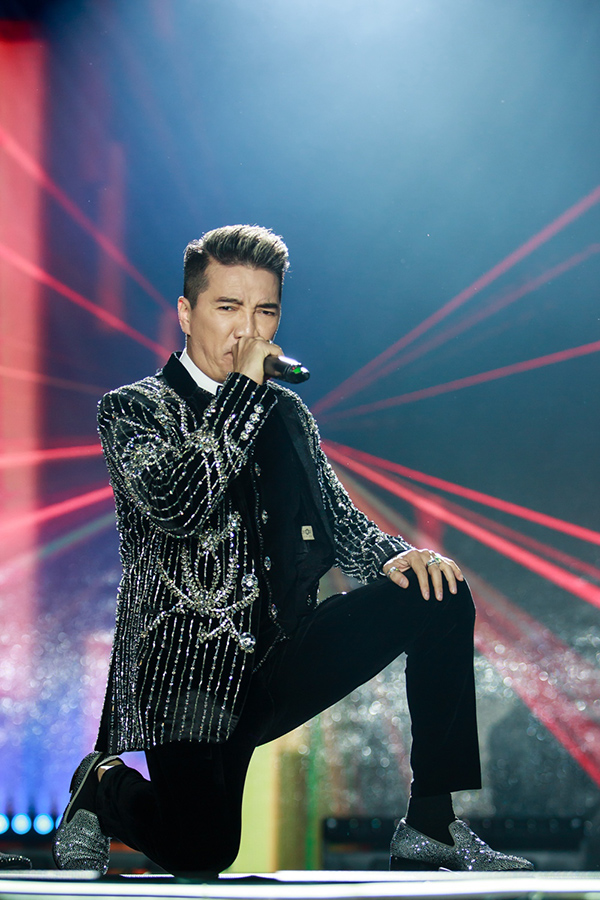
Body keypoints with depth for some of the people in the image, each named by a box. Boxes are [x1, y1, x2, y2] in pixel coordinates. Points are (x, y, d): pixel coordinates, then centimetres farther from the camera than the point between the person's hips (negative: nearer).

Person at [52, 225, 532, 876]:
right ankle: (103, 786, 10)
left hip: (287, 656, 6)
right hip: (190, 669, -6)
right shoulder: (132, 409, -1)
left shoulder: (288, 413, 17)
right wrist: (243, 388, -16)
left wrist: (397, 556, -5)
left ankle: (430, 827, -6)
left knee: (438, 591, -11)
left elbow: (339, 521, 17)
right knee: (201, 853, -26)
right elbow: (176, 505, -20)